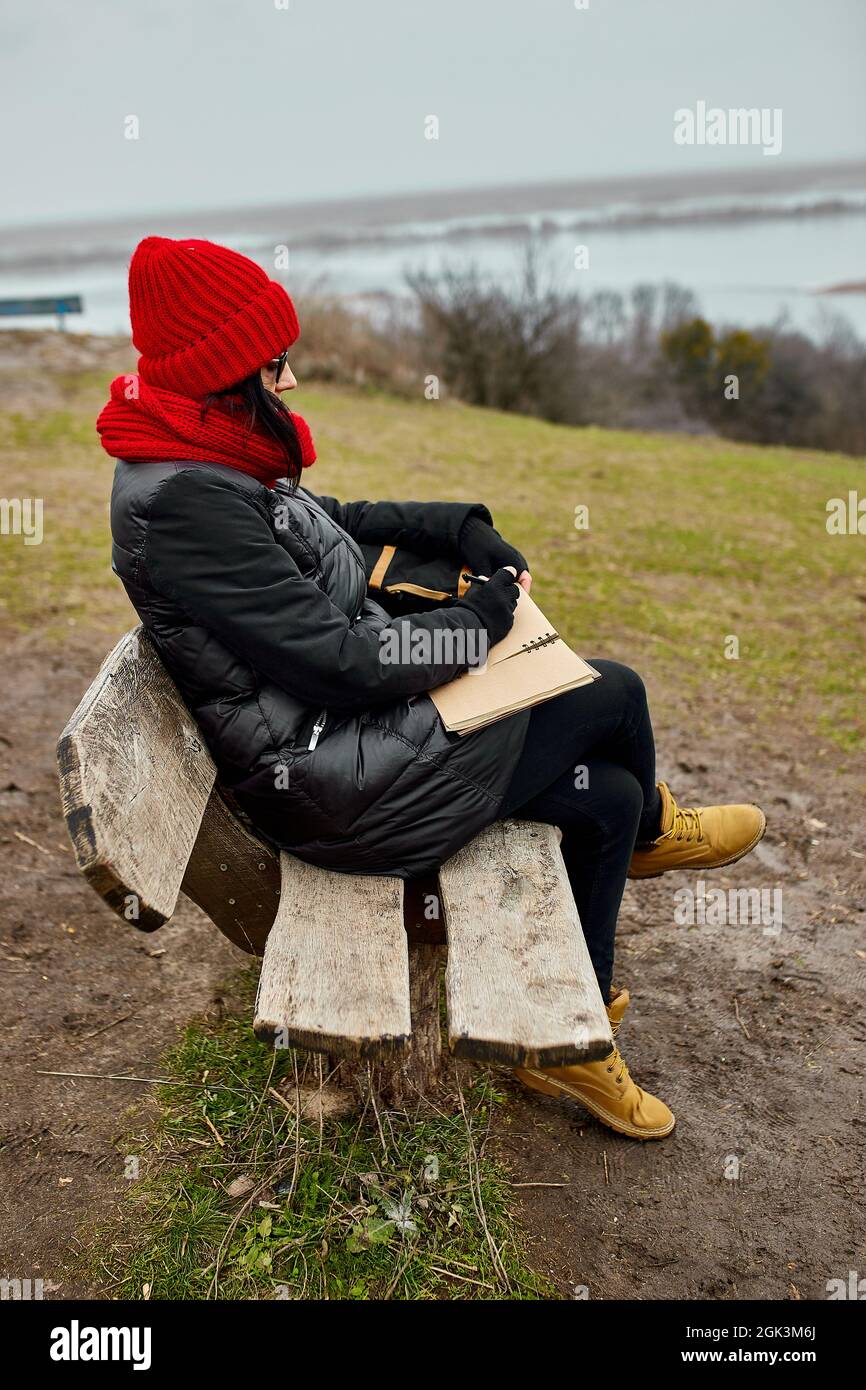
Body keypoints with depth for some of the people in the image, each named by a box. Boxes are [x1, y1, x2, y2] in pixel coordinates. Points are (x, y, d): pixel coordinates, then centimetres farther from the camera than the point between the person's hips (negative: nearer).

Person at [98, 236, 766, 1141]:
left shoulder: (206, 464, 5)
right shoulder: (181, 504, -26)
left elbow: (332, 523, 20)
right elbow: (341, 660, -26)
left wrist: (463, 528, 5)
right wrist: (482, 617, -12)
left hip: (353, 723, 10)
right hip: (339, 788, -10)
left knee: (608, 798, 9)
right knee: (613, 693, -3)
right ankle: (651, 828, 28)